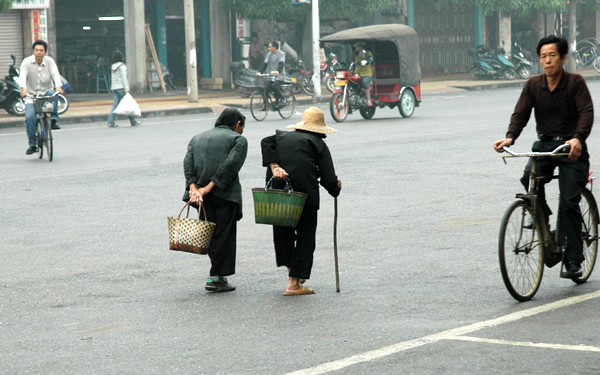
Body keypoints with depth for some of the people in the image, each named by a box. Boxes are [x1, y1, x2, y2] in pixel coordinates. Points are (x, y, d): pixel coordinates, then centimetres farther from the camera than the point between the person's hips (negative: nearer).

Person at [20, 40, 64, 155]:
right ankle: (32, 145, -7)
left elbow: (55, 74, -14)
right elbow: (23, 76, -17)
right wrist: (23, 88, -37)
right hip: (31, 94, 0)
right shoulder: (27, 62, -4)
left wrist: (58, 87, -34)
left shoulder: (49, 61, 0)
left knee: (53, 94, -35)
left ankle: (53, 120, -22)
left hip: (46, 91, 0)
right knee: (29, 117, -19)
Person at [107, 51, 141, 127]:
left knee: (115, 104, 3)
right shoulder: (122, 66, -8)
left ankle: (111, 122, -9)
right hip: (121, 87, -7)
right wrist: (126, 89, -14)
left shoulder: (112, 67, 15)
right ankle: (133, 122, 4)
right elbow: (123, 78, -13)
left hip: (114, 88, 7)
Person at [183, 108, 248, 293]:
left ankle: (217, 275, 11)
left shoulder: (197, 138, 23)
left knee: (210, 233, 12)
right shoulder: (238, 139, 7)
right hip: (225, 194, -5)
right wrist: (209, 187, -14)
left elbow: (188, 162, 5)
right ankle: (216, 277, -3)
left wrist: (193, 187, -7)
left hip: (199, 193, 5)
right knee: (224, 234, 0)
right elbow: (230, 164, -10)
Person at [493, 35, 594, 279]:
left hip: (571, 148, -3)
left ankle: (574, 261, -4)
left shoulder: (575, 82, -8)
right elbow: (520, 113, -5)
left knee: (569, 203, -11)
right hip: (544, 144, 3)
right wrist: (510, 137, -25)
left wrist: (578, 138, -38)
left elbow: (586, 112, -19)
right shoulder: (533, 85, 2)